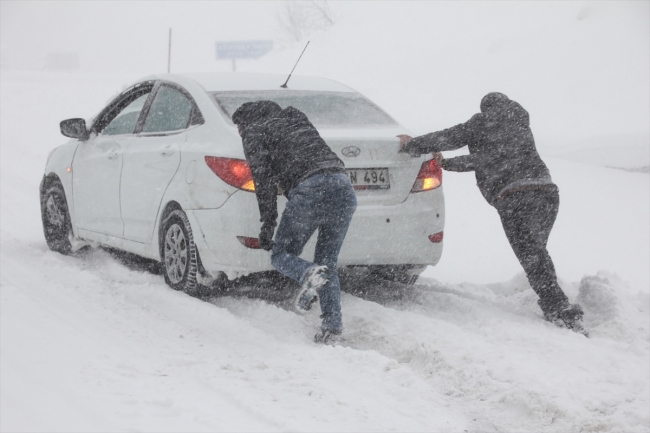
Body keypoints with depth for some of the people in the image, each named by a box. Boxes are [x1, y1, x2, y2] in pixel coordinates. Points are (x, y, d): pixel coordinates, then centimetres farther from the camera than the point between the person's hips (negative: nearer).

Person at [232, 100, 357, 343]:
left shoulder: (254, 133, 14)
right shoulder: (297, 120, 34)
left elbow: (263, 179, 3)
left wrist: (267, 225, 2)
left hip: (310, 190, -6)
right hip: (344, 188, 6)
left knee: (281, 256, 9)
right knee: (327, 263, 16)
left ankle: (311, 274, -23)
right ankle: (332, 322, 1)